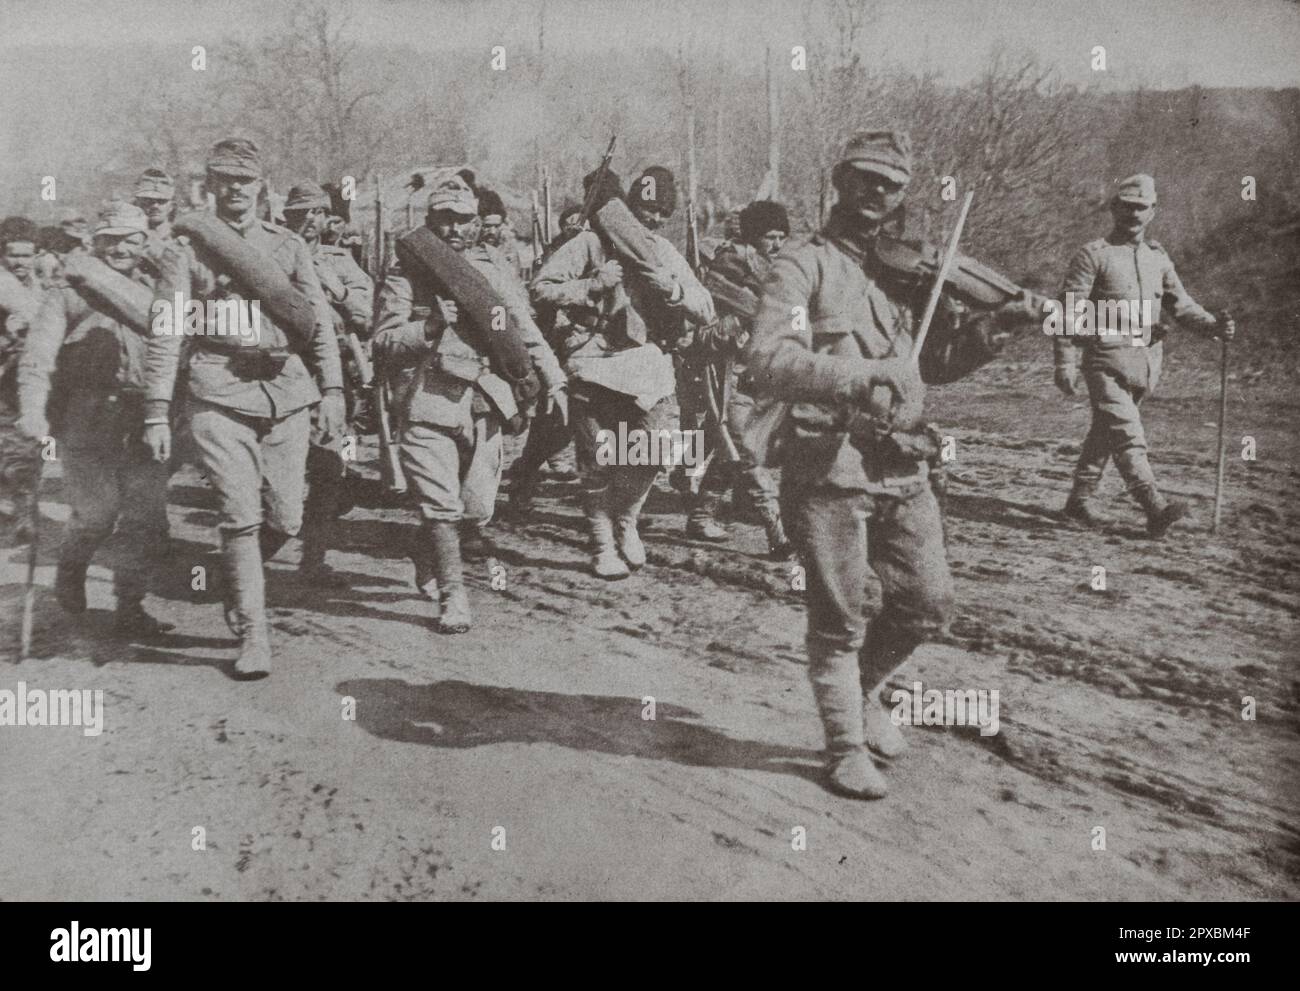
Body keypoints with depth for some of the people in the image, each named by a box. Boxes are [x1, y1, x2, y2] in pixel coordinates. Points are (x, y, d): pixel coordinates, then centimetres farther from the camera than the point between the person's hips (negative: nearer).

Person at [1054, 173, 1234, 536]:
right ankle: (1155, 509, -22)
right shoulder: (1092, 255, -4)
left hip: (1146, 361, 6)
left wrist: (1214, 325, -7)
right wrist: (1065, 363, -14)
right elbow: (1070, 313, -8)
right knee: (1126, 434, -14)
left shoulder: (1158, 257, 14)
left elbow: (1180, 304, 12)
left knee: (1105, 431, 14)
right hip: (1106, 360, -6)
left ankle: (1080, 499, 26)